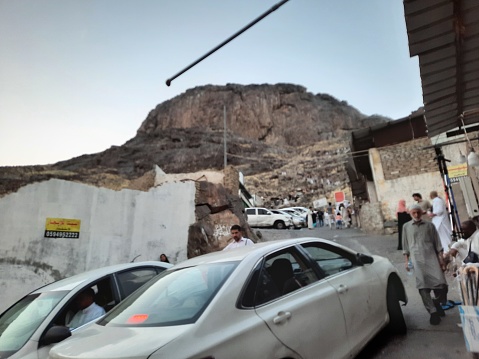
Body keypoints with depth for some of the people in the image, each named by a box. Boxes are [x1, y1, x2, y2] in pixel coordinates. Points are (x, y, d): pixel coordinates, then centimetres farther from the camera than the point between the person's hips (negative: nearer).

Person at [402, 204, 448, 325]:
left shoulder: (429, 225, 12)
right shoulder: (406, 227, 11)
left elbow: (437, 243, 11)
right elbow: (405, 245, 12)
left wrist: (441, 258, 3)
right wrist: (406, 260, 8)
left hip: (431, 256, 1)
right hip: (417, 258, 0)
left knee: (440, 283, -8)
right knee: (423, 286, -8)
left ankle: (437, 303, 21)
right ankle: (433, 312, 0)